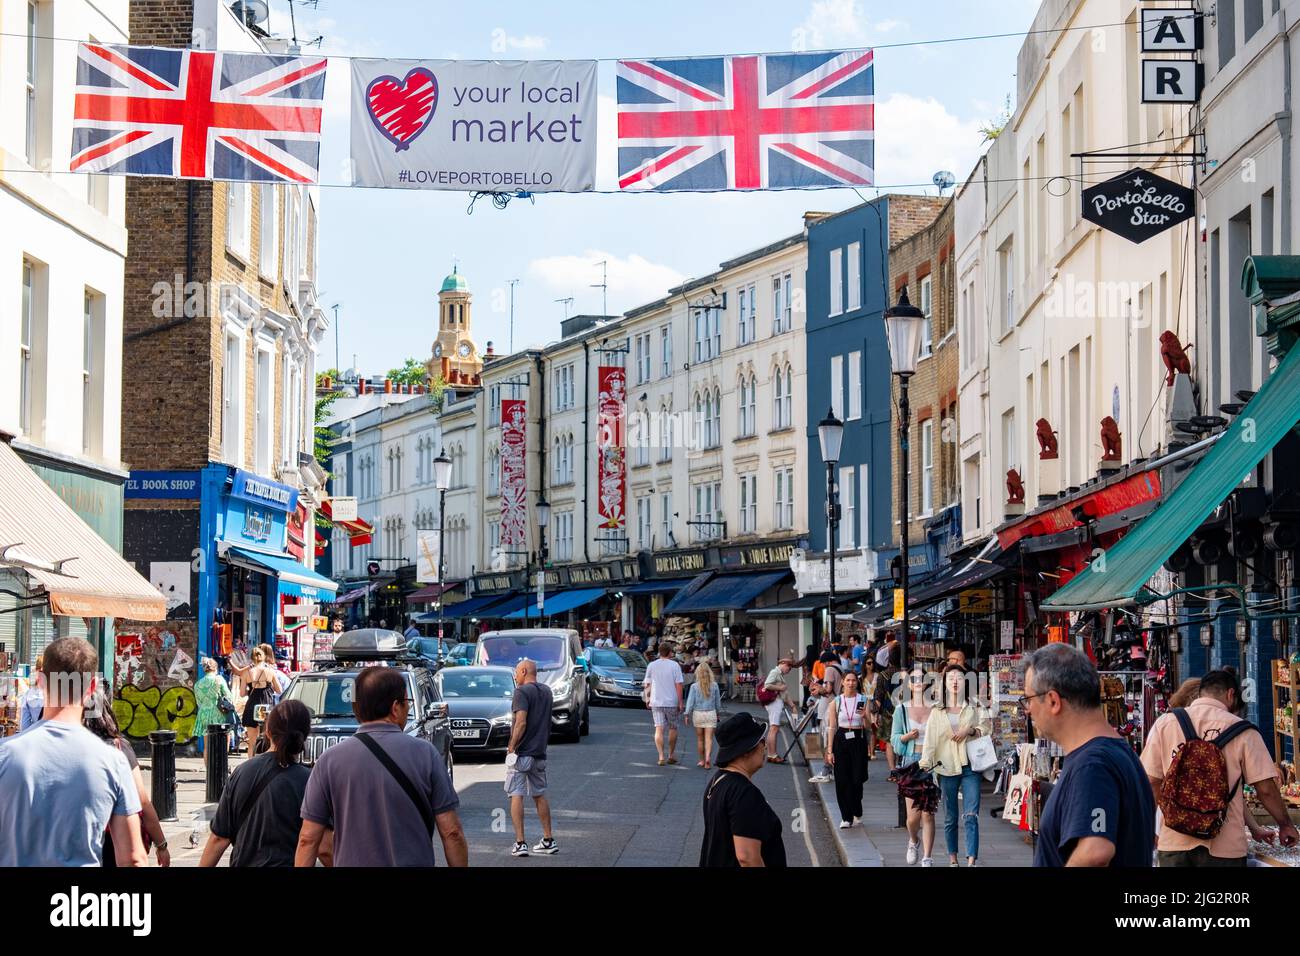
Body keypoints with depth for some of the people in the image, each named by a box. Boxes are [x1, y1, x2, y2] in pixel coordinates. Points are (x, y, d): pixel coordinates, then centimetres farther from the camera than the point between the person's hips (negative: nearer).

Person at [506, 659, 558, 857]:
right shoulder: (546, 691, 12)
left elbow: (521, 723, -20)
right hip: (540, 752, 7)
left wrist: (511, 747, -14)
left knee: (516, 795, -4)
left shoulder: (522, 692, -13)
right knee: (540, 795, 16)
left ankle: (520, 843, -8)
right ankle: (548, 841, 19)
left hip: (522, 752, -7)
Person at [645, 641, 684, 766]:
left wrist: (647, 698, 18)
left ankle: (661, 756, -10)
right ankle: (671, 755, 23)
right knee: (673, 728, 15)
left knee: (659, 729, 0)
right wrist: (680, 702, -4)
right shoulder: (674, 665, -6)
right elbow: (678, 685, -8)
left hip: (656, 702, 1)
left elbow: (647, 684, 5)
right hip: (671, 702, -1)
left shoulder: (652, 665, 2)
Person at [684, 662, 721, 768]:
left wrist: (687, 715, 3)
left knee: (700, 738, 12)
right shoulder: (714, 686, -3)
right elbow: (718, 702, 6)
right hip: (711, 713, 1)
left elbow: (690, 702, -7)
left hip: (698, 713, 0)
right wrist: (717, 713, 20)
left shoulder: (694, 686, -8)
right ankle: (708, 757, -23)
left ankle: (702, 760, 20)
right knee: (709, 738, -2)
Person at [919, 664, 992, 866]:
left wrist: (970, 730, -12)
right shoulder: (937, 711, 6)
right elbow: (930, 740, 1)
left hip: (970, 766, -1)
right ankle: (952, 858, 18)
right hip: (947, 767, 1)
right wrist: (925, 765, -9)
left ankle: (972, 860, -17)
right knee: (950, 818, 8)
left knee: (971, 816, -12)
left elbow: (987, 728, 6)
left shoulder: (974, 706, 6)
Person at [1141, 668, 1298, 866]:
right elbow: (1265, 789, -3)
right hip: (1224, 848, -2)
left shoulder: (1164, 723, 2)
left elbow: (1151, 781, 1)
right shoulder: (1242, 731, -3)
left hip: (1174, 842, 2)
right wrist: (1285, 825, 13)